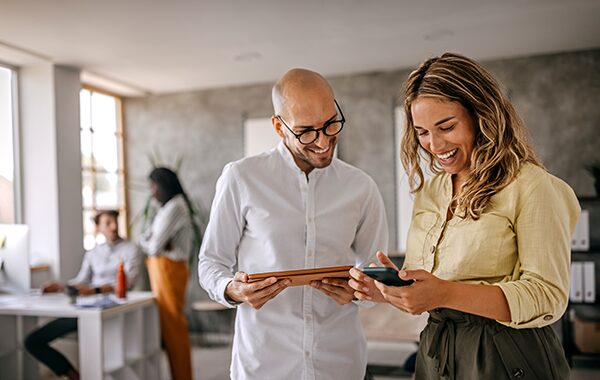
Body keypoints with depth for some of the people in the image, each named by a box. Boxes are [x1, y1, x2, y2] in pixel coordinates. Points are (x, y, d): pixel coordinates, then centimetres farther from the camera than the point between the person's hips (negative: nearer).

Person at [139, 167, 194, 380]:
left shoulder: (174, 207, -14)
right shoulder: (168, 207, 17)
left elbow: (154, 246, -18)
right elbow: (143, 239, 12)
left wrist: (152, 243, 3)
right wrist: (151, 241, -9)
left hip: (168, 269, -9)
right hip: (162, 269, 9)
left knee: (172, 324, -3)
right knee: (167, 323, 13)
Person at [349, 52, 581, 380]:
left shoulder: (529, 186, -12)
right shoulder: (428, 191, 6)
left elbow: (548, 296, -18)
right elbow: (423, 290, 11)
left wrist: (446, 294, -28)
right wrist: (390, 289, -11)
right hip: (435, 353, 6)